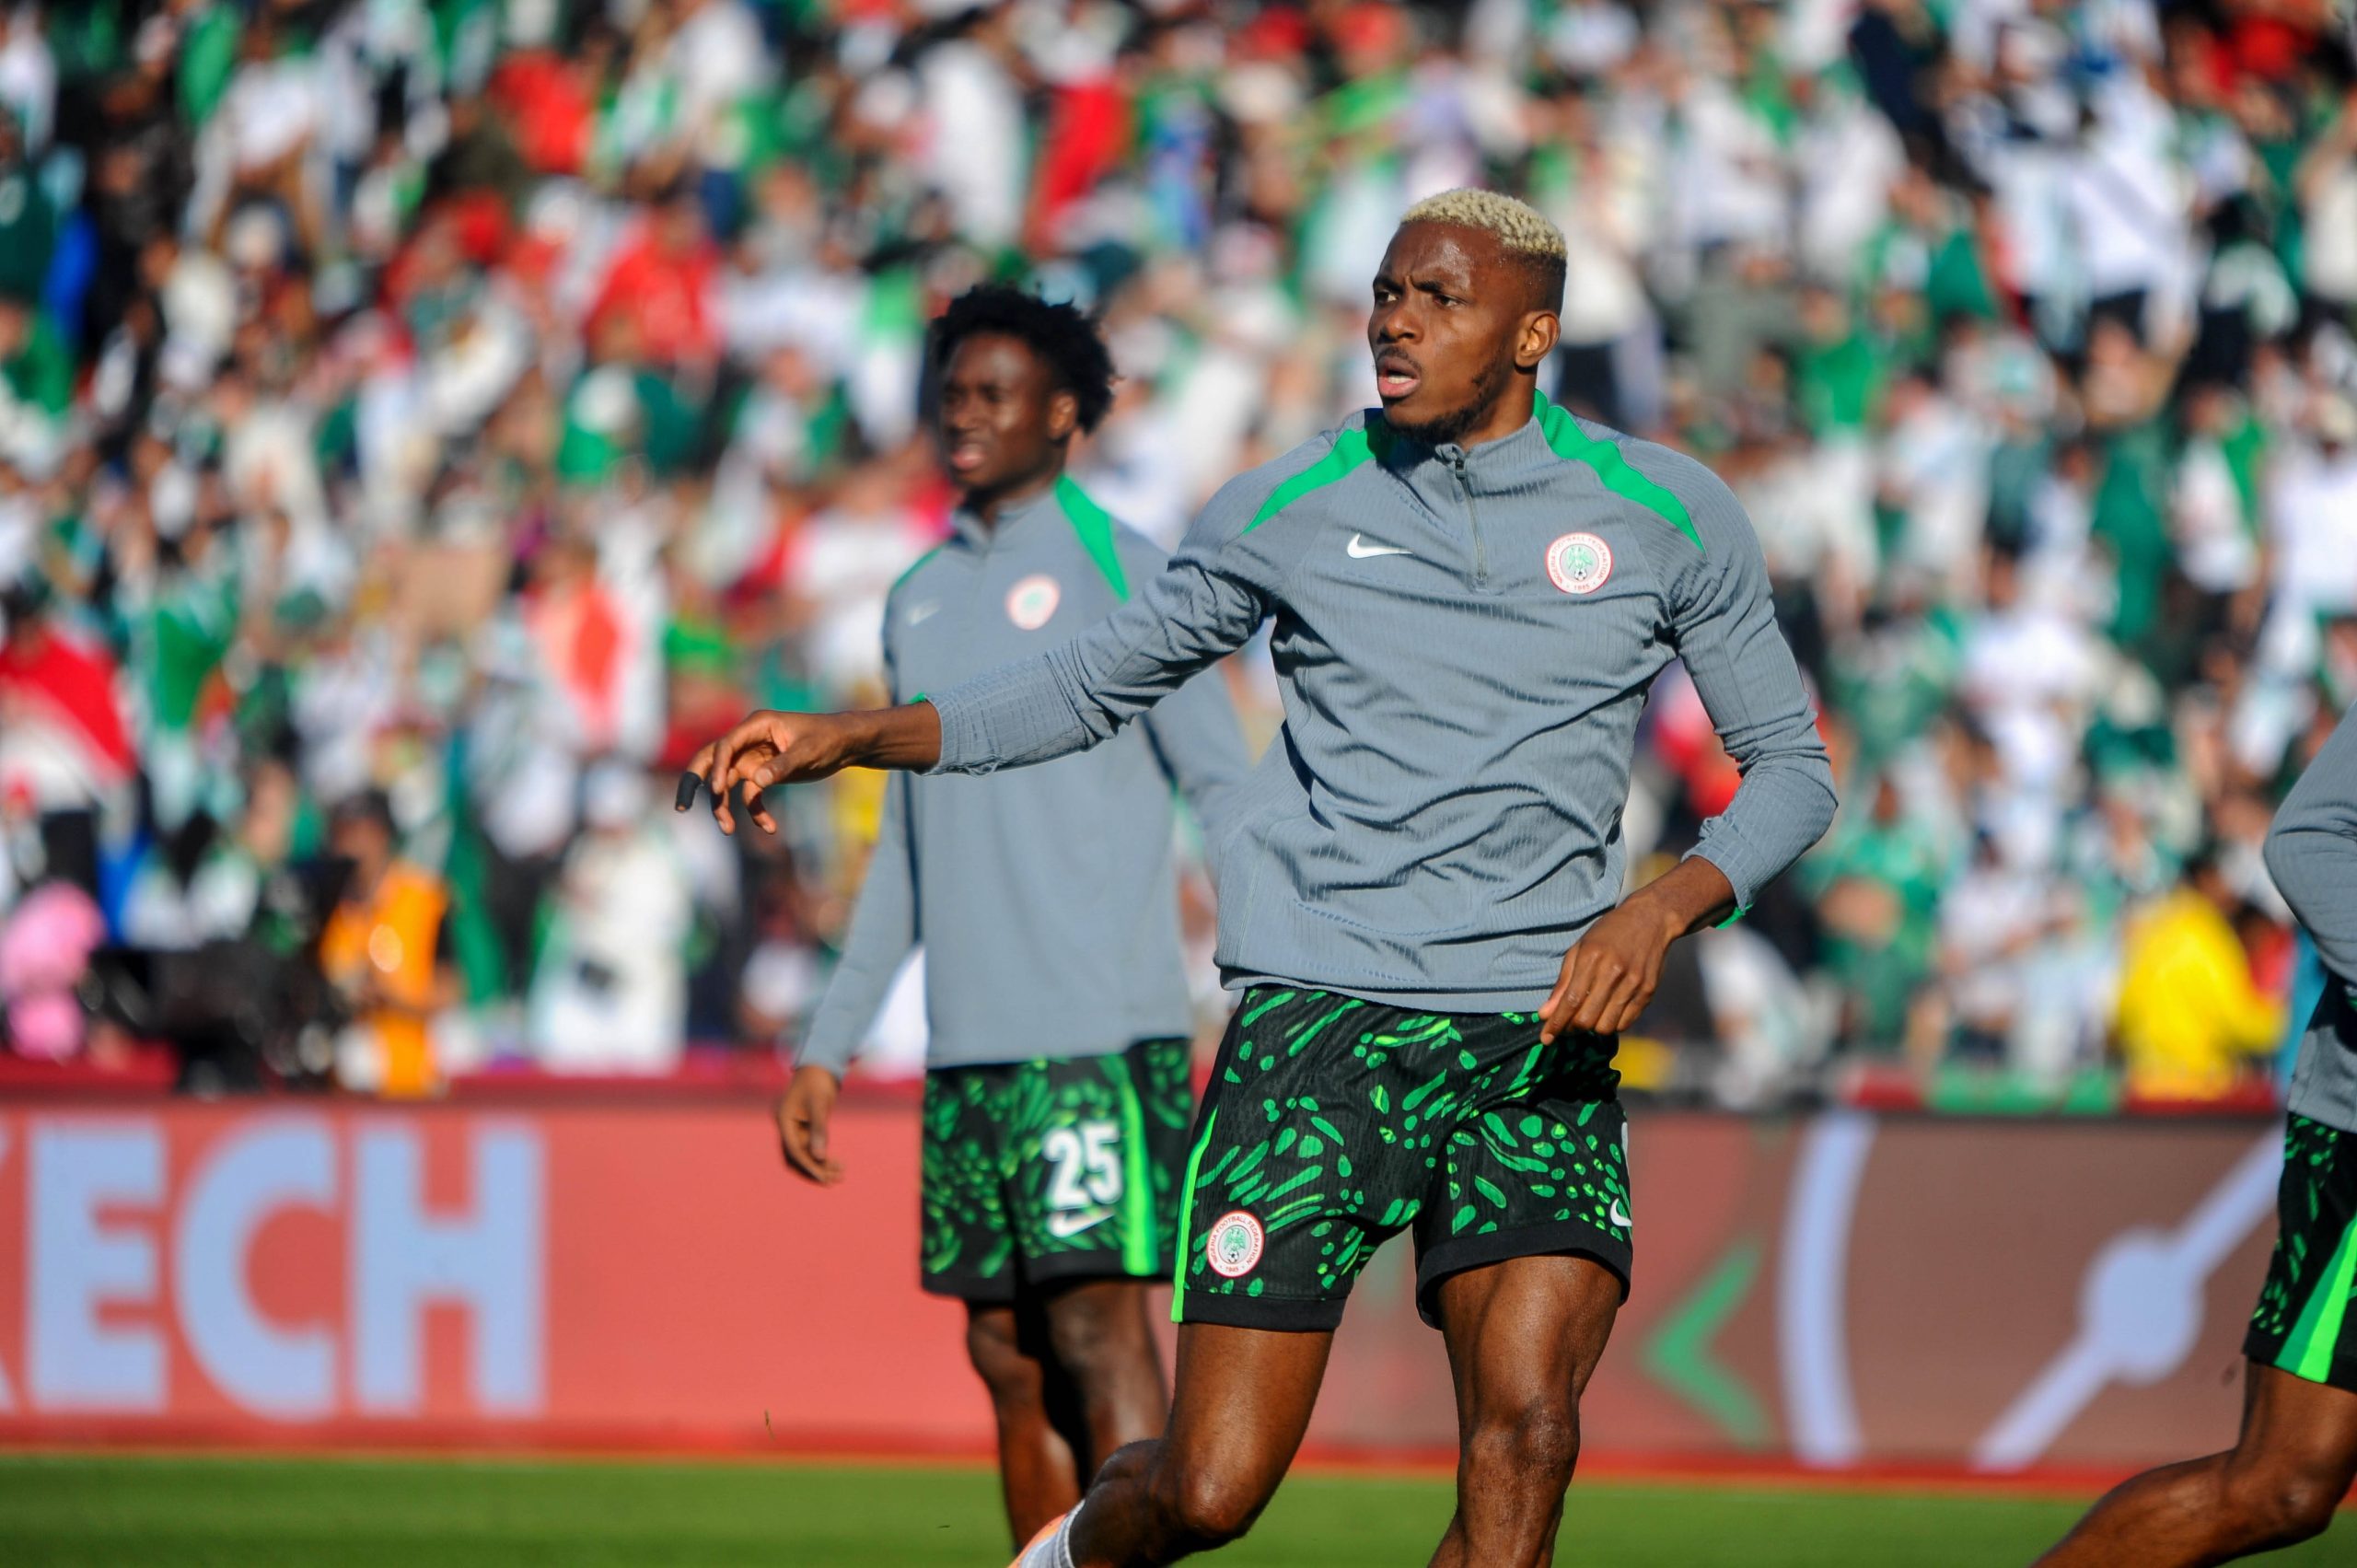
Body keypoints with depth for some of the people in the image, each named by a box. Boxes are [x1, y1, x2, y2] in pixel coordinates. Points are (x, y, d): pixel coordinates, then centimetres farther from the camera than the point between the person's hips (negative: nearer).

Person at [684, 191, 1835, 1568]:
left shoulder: (1668, 514, 5)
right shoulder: (1290, 511, 5)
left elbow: (1794, 766, 11)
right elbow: (1096, 684, 18)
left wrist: (1665, 909, -7)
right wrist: (847, 737, 7)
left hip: (1537, 1042, 0)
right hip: (1315, 1022, 0)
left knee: (1525, 1429, -23)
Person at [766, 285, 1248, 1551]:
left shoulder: (1110, 566, -1)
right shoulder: (919, 600, 18)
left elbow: (1223, 785, -5)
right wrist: (827, 1046, 22)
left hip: (1100, 1033, -7)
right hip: (967, 1047, 7)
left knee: (1097, 1327, -11)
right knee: (1005, 1352, 5)